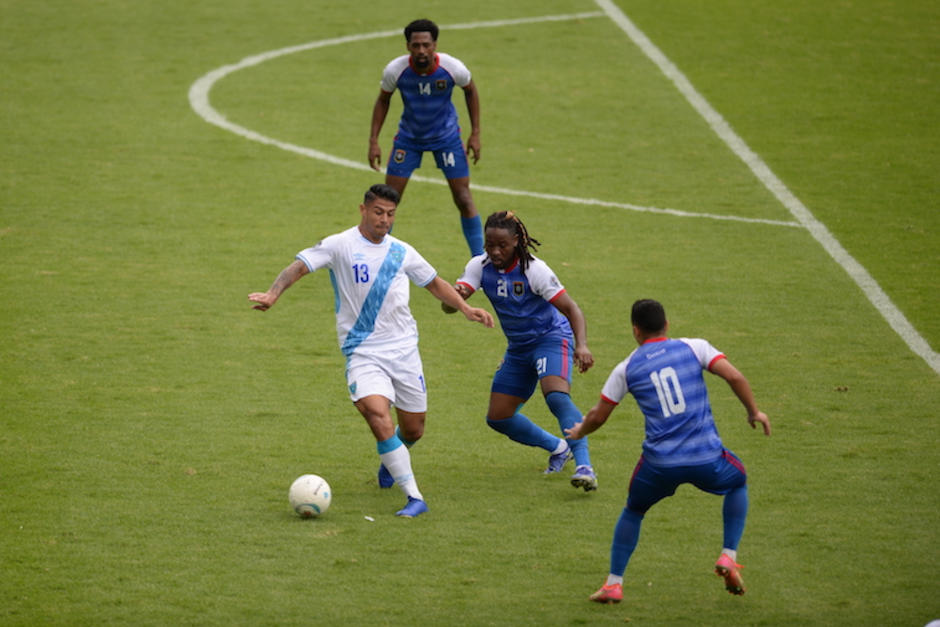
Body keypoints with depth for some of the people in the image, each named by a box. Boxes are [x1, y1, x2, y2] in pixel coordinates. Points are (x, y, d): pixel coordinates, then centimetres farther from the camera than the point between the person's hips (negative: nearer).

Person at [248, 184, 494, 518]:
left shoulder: (401, 252, 7)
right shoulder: (340, 245, -7)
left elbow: (434, 283, 21)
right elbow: (299, 266, -15)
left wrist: (465, 308, 9)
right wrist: (273, 293, -32)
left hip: (404, 350, 4)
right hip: (363, 352, -4)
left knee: (413, 430, 9)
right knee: (378, 415, -26)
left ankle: (390, 460, 47)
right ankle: (414, 498, -22)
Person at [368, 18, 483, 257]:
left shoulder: (453, 68, -25)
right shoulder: (395, 70, -24)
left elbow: (470, 91, -3)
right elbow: (383, 100, -4)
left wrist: (475, 134, -4)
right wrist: (373, 141, -7)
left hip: (446, 136, -1)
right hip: (409, 136, 1)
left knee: (463, 198, -4)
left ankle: (480, 258, 9)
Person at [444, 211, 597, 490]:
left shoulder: (534, 270, -21)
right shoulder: (480, 266, -9)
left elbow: (571, 309, -21)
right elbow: (449, 304, -21)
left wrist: (581, 345, -37)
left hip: (551, 337, -7)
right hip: (518, 348, 7)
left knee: (557, 395, -33)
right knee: (498, 417, 7)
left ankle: (584, 466, -39)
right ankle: (559, 448, 27)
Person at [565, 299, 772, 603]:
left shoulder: (626, 369, 7)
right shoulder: (693, 347, 5)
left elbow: (597, 417, 12)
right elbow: (734, 377, -7)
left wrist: (579, 432, 34)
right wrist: (754, 411, 9)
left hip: (659, 463, 0)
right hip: (707, 458, 0)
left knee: (633, 511, 28)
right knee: (738, 483, 32)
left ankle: (613, 583, 20)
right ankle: (728, 556, 17)